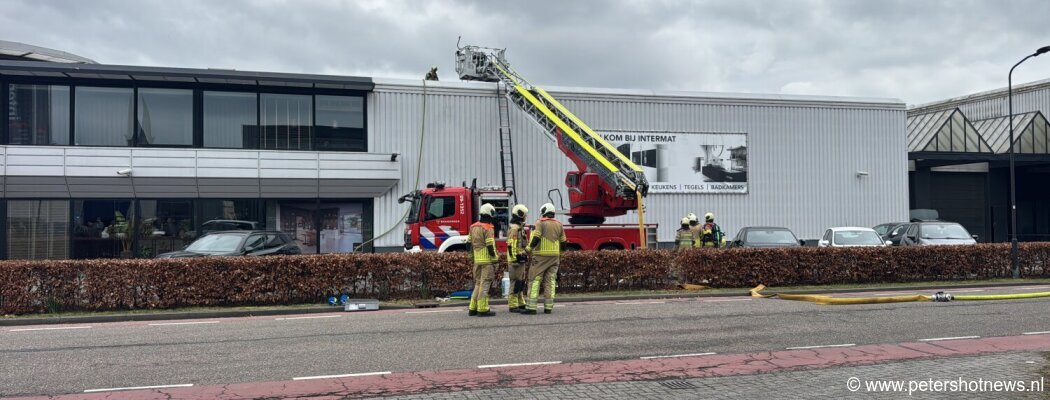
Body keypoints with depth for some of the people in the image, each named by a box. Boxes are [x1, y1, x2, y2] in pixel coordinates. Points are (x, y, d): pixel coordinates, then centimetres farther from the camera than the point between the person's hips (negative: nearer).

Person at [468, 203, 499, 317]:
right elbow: (490, 246, -17)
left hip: (476, 260, 8)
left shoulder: (473, 227, 12)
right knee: (485, 284, -4)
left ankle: (473, 308, 16)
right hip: (487, 260, -8)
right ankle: (483, 309, -3)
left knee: (478, 283, 16)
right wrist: (494, 258, -9)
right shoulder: (488, 228, -13)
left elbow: (470, 243, 15)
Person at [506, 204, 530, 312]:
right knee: (516, 282, -7)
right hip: (517, 259, -10)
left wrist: (525, 259, 24)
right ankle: (513, 305, -4)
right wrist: (514, 259, -24)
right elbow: (511, 246, -21)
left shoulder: (520, 228, 18)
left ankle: (520, 304, 20)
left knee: (521, 282, 13)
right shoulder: (514, 229, -15)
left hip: (521, 260, 10)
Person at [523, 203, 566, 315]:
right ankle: (548, 307, 7)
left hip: (541, 255, -5)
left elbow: (536, 239, -15)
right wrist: (559, 256, 27)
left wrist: (529, 248, 0)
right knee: (550, 281, 8)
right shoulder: (559, 224, 11)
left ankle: (531, 307, -7)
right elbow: (563, 243, 13)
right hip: (554, 256, 5)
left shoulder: (540, 223, -5)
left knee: (535, 280, -2)